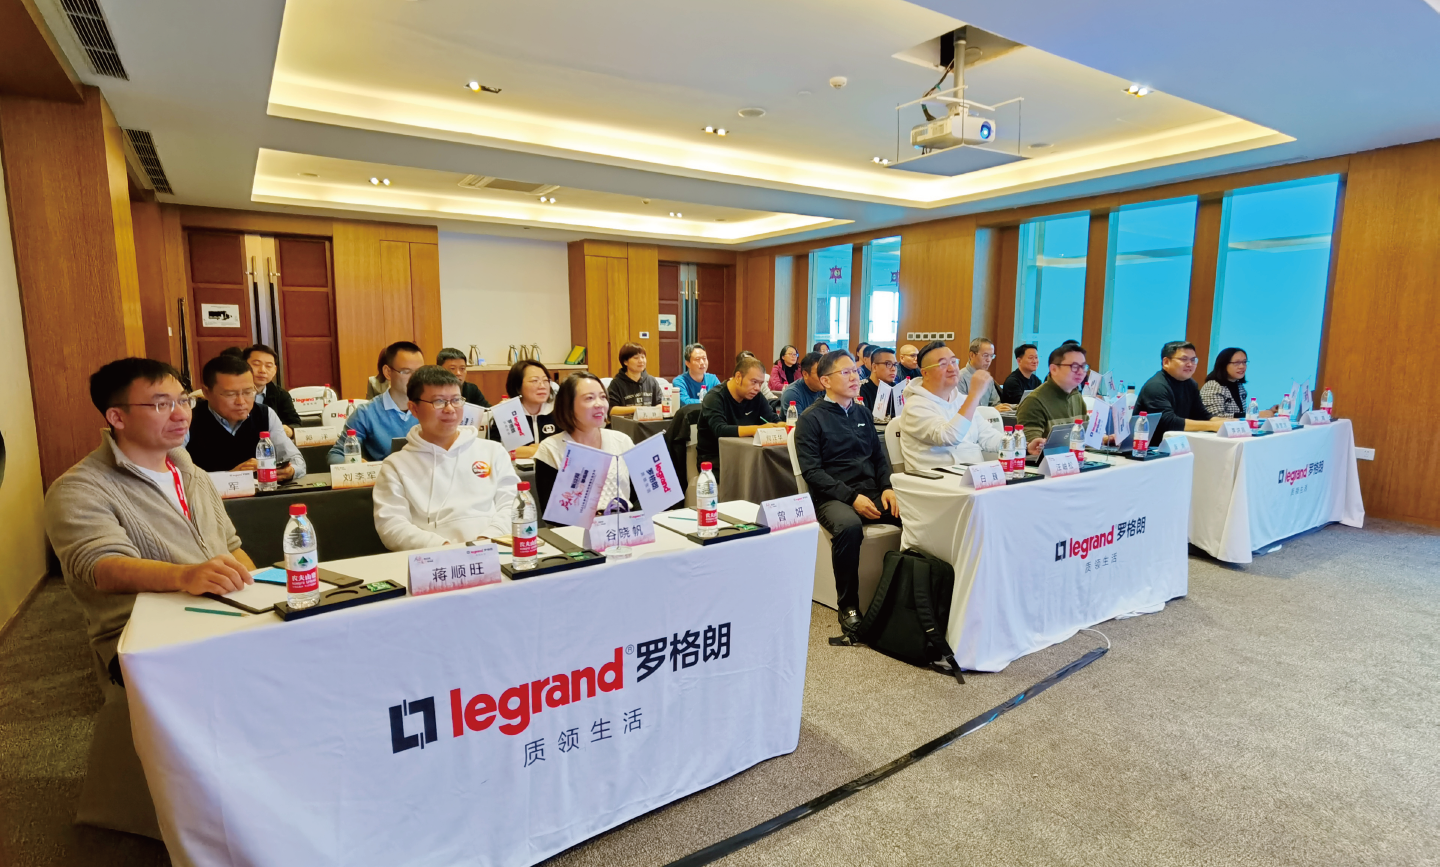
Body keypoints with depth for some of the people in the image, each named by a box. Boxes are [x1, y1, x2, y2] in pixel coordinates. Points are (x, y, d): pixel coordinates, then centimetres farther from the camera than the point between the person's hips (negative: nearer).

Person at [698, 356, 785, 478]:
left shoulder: (757, 397, 3)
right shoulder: (714, 398, -15)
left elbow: (773, 421, 3)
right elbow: (720, 430, -30)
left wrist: (783, 426, -23)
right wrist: (757, 429, -40)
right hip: (714, 458, -6)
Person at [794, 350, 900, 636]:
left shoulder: (862, 414, 19)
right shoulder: (811, 419, 1)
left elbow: (880, 456, 20)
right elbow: (812, 471, -7)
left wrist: (886, 488, 0)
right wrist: (851, 497, -18)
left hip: (872, 492, 5)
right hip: (833, 497, -5)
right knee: (849, 526, -37)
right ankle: (848, 606, -18)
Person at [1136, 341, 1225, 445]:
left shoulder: (1190, 384, 10)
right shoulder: (1156, 387, -18)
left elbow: (1203, 417, 9)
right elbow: (1169, 422, -27)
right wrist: (1213, 426, -24)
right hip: (1150, 448, -9)